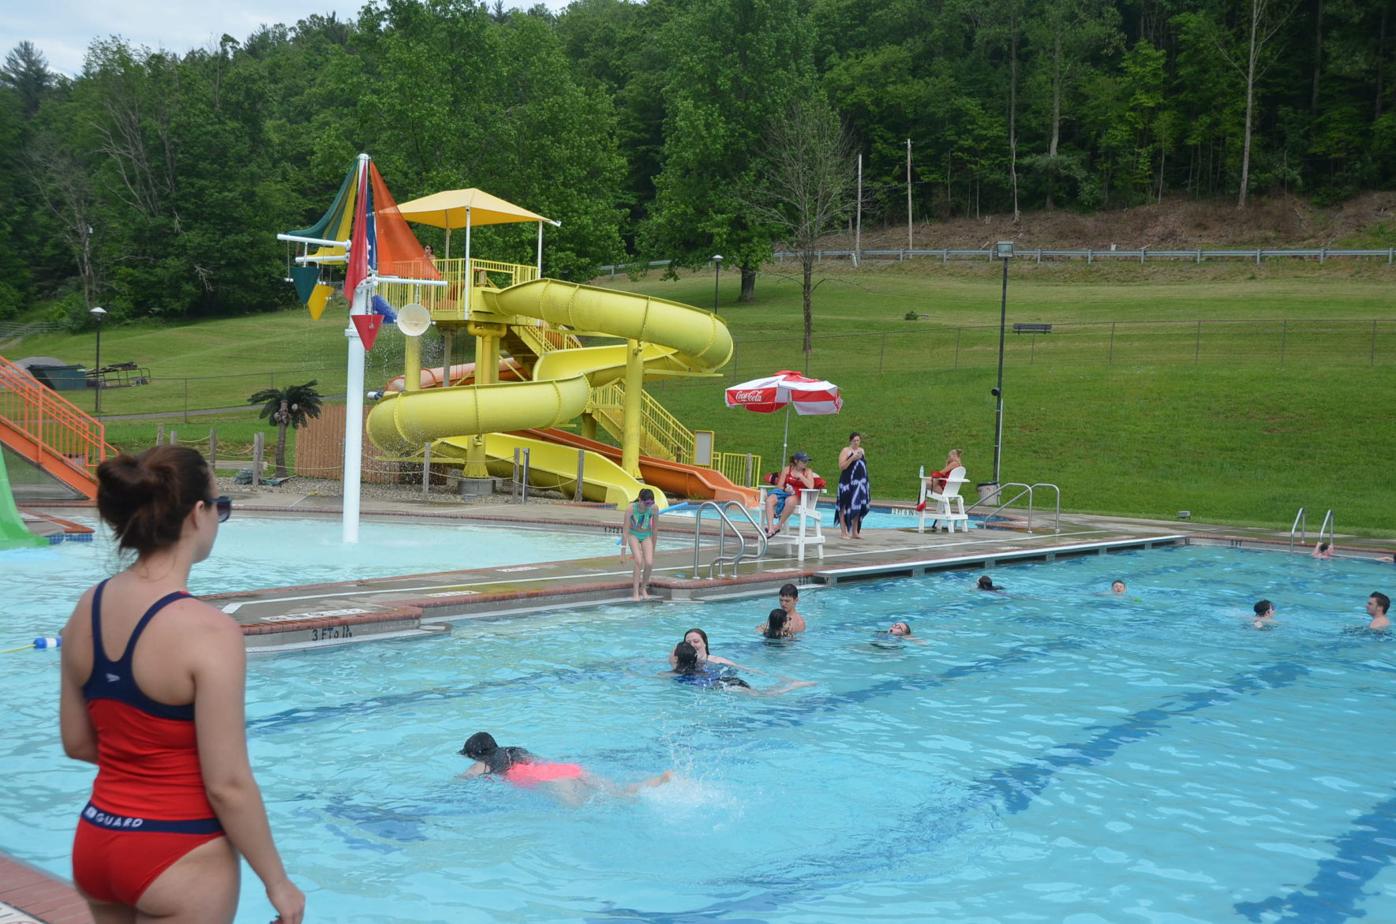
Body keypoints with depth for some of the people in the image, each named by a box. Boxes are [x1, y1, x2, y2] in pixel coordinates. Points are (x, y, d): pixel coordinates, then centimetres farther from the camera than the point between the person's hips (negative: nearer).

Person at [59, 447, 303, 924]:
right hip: (179, 858, -7)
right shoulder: (208, 630, -23)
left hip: (96, 843, 7)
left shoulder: (88, 609, -2)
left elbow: (77, 742, 8)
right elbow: (228, 786, -20)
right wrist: (278, 881, -8)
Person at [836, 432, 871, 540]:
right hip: (848, 483, -6)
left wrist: (866, 484, 18)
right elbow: (841, 466, -13)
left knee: (858, 508, 8)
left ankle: (855, 532, 15)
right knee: (845, 507, -4)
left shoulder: (861, 450, 15)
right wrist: (852, 458, -22)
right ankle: (844, 532, -1)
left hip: (860, 483, 6)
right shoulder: (845, 451, -4)